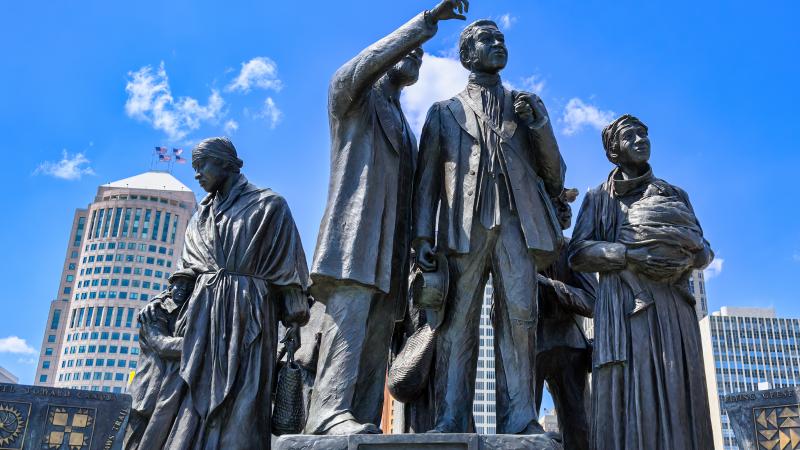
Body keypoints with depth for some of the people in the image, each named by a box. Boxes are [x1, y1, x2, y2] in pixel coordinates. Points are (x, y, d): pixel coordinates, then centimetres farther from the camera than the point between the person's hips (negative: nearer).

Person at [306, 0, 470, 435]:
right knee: (348, 319, -21)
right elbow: (365, 65, -10)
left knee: (378, 336, -4)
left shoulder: (404, 127, 33)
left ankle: (364, 424, -8)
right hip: (357, 232, -7)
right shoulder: (351, 96, 14)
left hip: (392, 248, 7)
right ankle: (330, 413, -27)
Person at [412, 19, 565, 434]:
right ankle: (449, 422, -7)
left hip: (516, 221, 1)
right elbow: (427, 178, 12)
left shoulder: (527, 106, 25)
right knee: (458, 321, -7)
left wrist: (539, 123, 3)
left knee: (519, 316, -11)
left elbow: (554, 177, 18)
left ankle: (518, 421, -10)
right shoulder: (444, 112, 21)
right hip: (465, 224, -1)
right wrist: (423, 234, -2)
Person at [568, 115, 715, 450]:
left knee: (678, 397, -5)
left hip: (672, 306, 3)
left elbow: (704, 251, 16)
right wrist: (632, 255, -11)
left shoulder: (675, 195, 23)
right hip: (625, 307, -3)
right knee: (629, 396, -13)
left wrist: (686, 257, -8)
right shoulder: (599, 198, 15)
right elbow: (578, 254, 3)